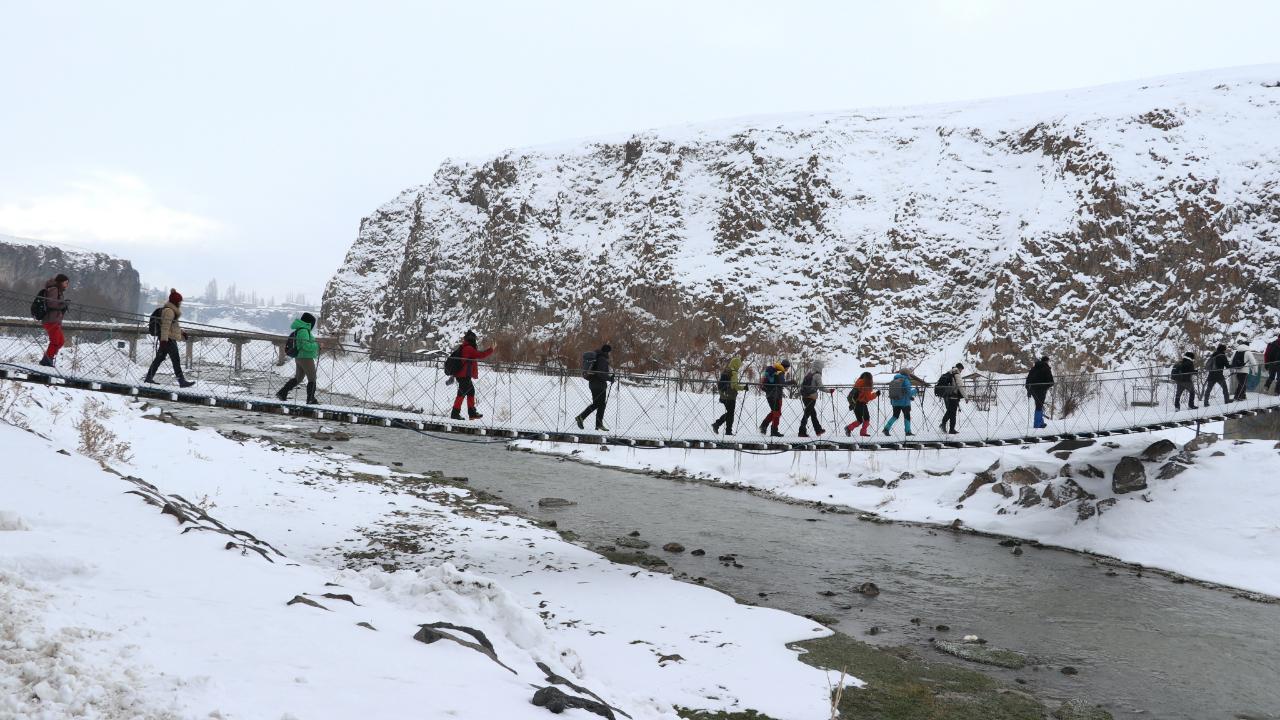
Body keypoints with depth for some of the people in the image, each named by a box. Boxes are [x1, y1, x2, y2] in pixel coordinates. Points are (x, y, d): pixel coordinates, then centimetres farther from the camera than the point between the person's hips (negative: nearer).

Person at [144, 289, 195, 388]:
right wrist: (164, 340, -26)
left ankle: (149, 377, 21)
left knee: (159, 358, 15)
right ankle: (182, 381, -7)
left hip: (166, 339, 11)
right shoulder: (169, 311, -16)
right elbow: (165, 326, -22)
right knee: (176, 361, -8)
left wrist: (182, 333, 34)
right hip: (169, 339, -11)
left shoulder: (173, 311, 17)